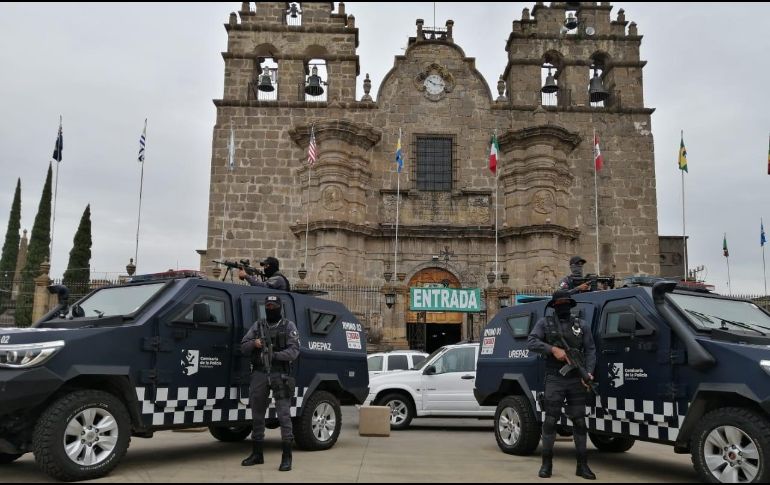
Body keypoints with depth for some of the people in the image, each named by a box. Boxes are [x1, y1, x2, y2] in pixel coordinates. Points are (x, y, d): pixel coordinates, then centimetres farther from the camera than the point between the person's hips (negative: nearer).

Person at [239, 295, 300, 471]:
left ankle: (287, 457, -5)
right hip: (259, 374, 4)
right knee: (257, 415, 11)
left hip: (280, 375, -4)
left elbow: (294, 350, -6)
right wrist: (254, 343, -11)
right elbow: (243, 347, 10)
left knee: (284, 414, -9)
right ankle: (257, 454, 24)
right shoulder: (257, 326, 14)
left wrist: (275, 355, -21)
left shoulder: (288, 326, 4)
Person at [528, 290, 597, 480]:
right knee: (550, 420, -1)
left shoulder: (582, 325, 11)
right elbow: (531, 342, -7)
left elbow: (590, 350, 5)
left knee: (579, 421, 5)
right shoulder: (545, 323, 5)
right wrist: (553, 349, -18)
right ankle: (547, 463, 8)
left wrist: (588, 372, -10)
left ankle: (582, 465, 14)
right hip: (554, 379, -2)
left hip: (577, 379, 2)